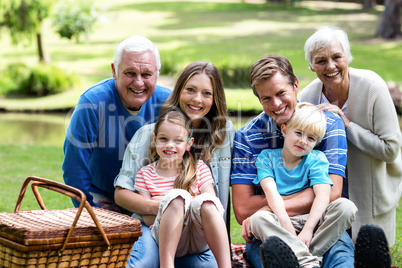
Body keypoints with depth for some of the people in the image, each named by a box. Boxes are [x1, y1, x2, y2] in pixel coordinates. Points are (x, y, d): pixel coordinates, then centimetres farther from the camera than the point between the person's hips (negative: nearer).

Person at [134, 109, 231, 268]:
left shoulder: (200, 169, 13)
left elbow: (211, 206, 3)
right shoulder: (145, 174, 10)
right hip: (165, 237, -1)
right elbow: (148, 219, 2)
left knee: (205, 200, -30)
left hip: (199, 239, 1)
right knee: (177, 195, -29)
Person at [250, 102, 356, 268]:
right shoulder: (267, 157, 6)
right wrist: (284, 222, -29)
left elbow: (323, 195, -9)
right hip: (279, 222, -1)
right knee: (258, 219, -34)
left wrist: (308, 229, -25)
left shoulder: (316, 159, 6)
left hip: (310, 219, 1)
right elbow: (271, 191, -11)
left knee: (346, 208, -25)